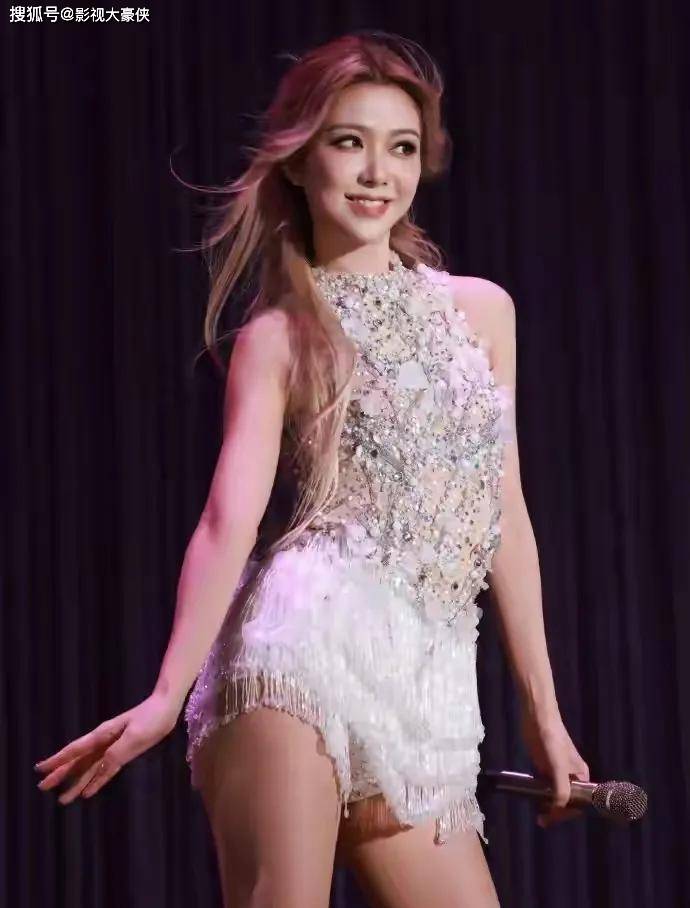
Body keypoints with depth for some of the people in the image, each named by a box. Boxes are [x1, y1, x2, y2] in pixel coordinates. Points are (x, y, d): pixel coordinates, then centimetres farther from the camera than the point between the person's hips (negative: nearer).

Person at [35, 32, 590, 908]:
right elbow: (229, 518, -6)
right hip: (308, 645, -4)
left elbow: (503, 514, 19)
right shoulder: (278, 336, 6)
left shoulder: (482, 308, 17)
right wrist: (168, 693, -20)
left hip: (429, 680, 5)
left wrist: (541, 708, 18)